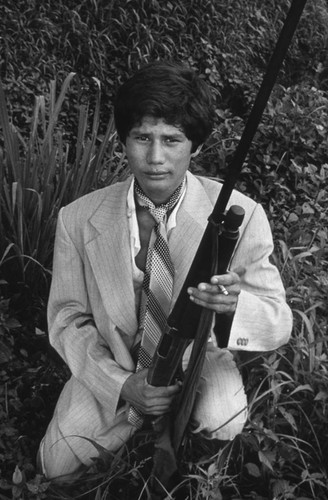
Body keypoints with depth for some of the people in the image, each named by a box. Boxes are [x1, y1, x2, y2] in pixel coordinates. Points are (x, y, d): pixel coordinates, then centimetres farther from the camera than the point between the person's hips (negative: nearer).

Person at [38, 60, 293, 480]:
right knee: (58, 465, -11)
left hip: (198, 354, -1)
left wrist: (237, 303, -43)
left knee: (224, 422, -30)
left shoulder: (239, 214, -20)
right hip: (114, 363, 2)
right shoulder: (79, 220, -16)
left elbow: (280, 323, -18)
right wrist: (121, 384, -22)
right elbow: (67, 319, -6)